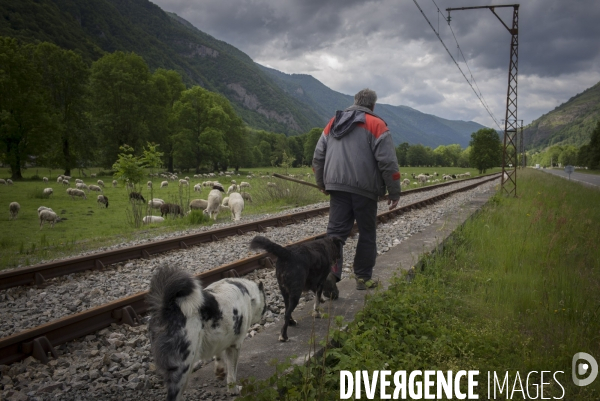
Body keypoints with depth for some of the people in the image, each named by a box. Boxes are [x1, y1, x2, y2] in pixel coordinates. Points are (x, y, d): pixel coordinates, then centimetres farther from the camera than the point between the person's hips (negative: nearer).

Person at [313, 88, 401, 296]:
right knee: (367, 234, 10)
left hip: (337, 186, 4)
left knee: (336, 230, 2)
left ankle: (330, 269, -19)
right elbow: (388, 162, -10)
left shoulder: (333, 123, 14)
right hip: (364, 188, -4)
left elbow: (318, 157, 14)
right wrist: (394, 193, -2)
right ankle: (363, 277, 18)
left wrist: (322, 183, 25)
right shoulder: (376, 125, -3)